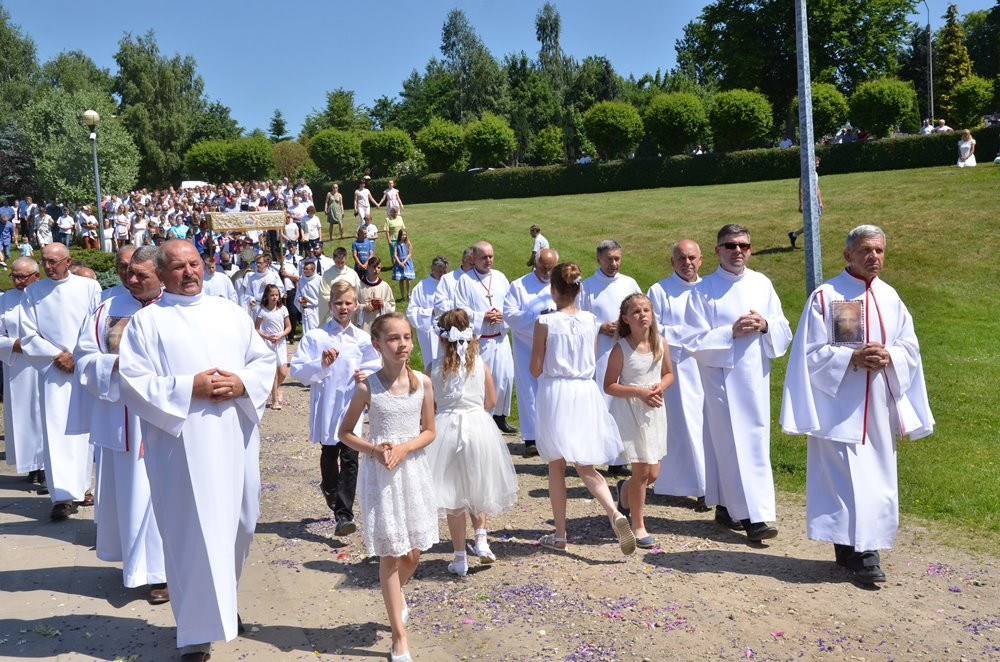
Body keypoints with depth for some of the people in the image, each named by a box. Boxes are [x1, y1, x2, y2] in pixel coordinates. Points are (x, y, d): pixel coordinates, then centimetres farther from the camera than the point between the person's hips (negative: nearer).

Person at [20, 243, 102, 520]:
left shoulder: (89, 287, 2)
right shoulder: (33, 292, 5)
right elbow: (28, 335, 3)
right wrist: (57, 355, -8)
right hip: (53, 371, 0)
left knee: (85, 428, 6)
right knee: (57, 431, -7)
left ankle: (81, 486, 18)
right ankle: (64, 495, -8)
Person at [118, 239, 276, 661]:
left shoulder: (228, 312, 13)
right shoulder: (147, 321, 0)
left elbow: (265, 359, 12)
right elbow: (132, 381, -8)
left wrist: (242, 382, -8)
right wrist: (189, 388, -17)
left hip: (235, 439, 5)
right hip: (182, 445, -4)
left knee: (239, 523, 13)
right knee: (194, 532, -2)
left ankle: (224, 602, 37)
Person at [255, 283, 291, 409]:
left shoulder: (283, 309, 1)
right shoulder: (262, 311, -5)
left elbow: (288, 327, 5)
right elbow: (256, 329, -2)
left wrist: (280, 335, -12)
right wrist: (267, 337, -17)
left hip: (281, 343, 3)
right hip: (268, 343, -3)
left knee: (283, 372, -1)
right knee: (274, 372, -4)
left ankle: (276, 388, 31)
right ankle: (275, 400, 6)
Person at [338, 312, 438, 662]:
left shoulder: (422, 383, -4)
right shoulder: (367, 387, -9)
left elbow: (429, 431, 2)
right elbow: (345, 432, 0)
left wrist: (404, 449, -15)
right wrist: (374, 449, -16)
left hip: (413, 469, 2)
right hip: (380, 473, -2)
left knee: (412, 552, 11)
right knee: (390, 554, 2)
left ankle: (395, 594, 46)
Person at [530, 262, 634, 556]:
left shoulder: (545, 322, -11)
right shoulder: (590, 320, 0)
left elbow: (536, 369, -6)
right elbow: (591, 362, 10)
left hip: (555, 393, -3)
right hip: (585, 392, 3)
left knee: (556, 467, 11)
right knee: (586, 467, 11)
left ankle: (559, 536, 18)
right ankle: (615, 513, -13)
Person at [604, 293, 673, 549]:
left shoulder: (660, 343, 0)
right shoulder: (621, 349, -13)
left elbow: (669, 374, 12)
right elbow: (609, 386, -10)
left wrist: (660, 387, -10)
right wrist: (639, 391, -21)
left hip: (654, 410, 5)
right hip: (630, 412, -5)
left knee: (653, 473, 9)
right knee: (642, 470, -3)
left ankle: (625, 490, 43)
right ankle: (638, 526, 15)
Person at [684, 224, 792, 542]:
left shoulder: (762, 284, 8)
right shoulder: (703, 290, -5)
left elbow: (784, 331, 10)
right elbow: (694, 342, -8)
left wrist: (765, 325, -10)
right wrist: (731, 333, -17)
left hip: (756, 375, 5)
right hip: (721, 376, -5)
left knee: (757, 441, 8)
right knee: (733, 444, -5)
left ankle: (725, 507, 22)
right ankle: (752, 516, 0)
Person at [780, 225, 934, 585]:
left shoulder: (890, 297, 10)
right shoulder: (825, 296, -5)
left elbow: (910, 346, 10)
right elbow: (812, 352, -7)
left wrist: (888, 357, -11)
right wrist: (853, 357, -19)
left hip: (879, 406, 5)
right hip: (840, 405, -5)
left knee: (877, 476, 9)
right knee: (848, 477, -7)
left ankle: (866, 545, 21)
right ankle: (855, 550, 1)